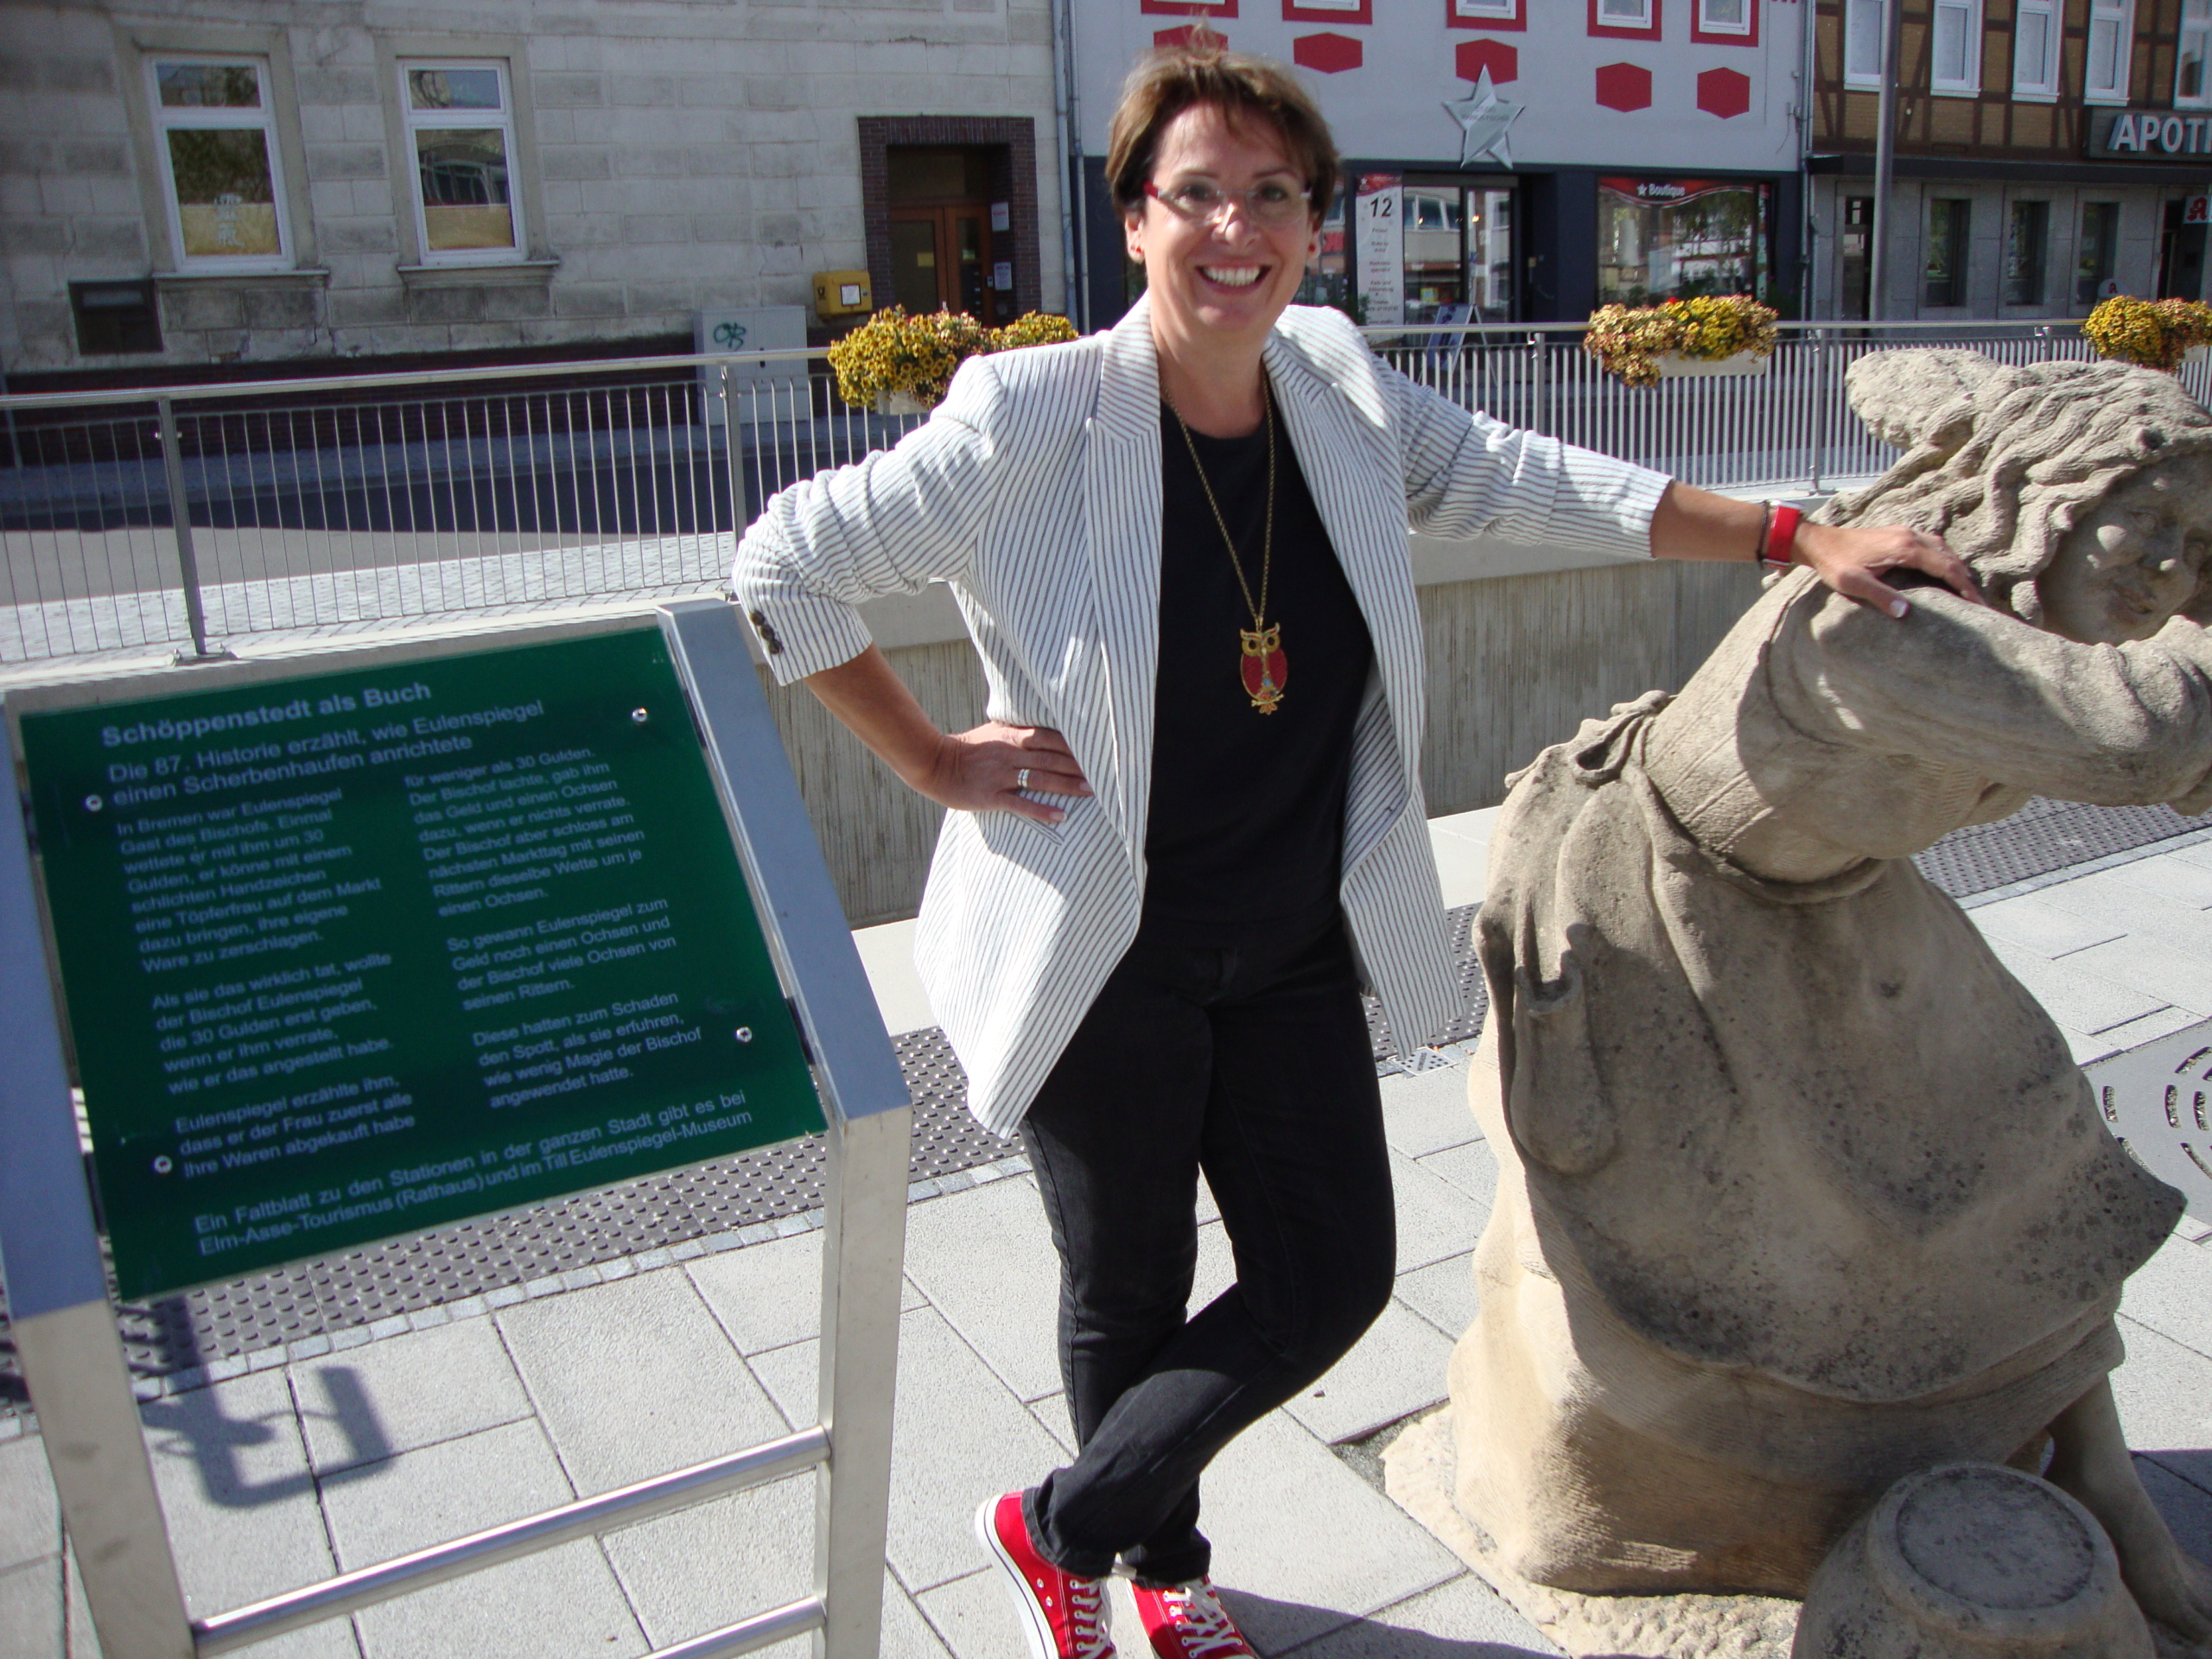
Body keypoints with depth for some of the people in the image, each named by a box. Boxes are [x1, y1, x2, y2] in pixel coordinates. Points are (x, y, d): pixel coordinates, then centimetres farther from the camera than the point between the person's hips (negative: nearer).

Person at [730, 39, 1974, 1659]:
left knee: (1332, 1278, 9)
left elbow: (1534, 483, 5)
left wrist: (1797, 535, 0)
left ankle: (1069, 1524, 34)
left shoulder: (1341, 389, -2)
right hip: (1107, 960, -5)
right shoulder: (1035, 422, -18)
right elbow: (786, 561, -11)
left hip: (1295, 948, 6)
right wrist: (939, 763, -11)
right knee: (1131, 1295, 12)